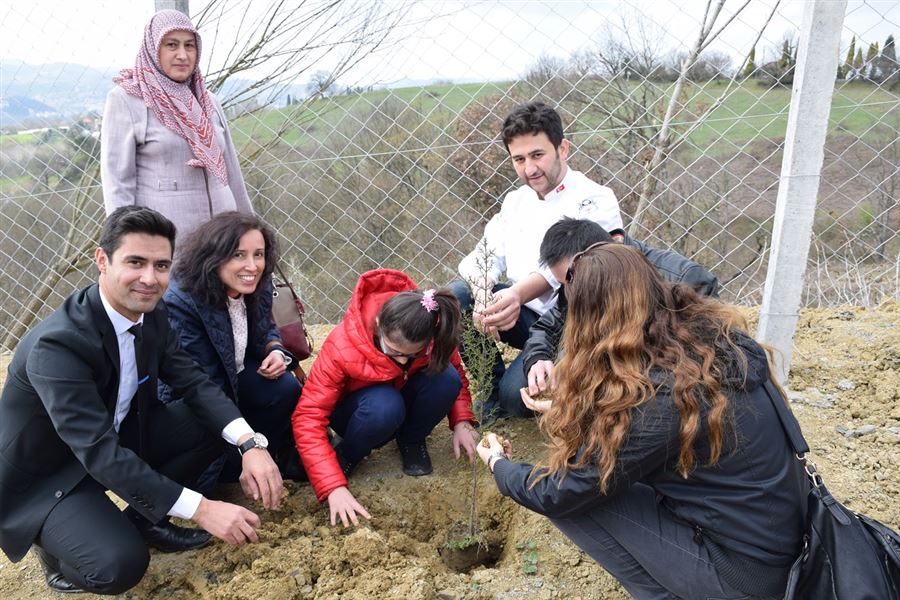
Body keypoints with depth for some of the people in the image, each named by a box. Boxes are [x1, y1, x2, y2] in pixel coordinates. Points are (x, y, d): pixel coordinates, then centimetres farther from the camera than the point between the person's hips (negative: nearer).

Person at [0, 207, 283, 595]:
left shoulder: (151, 317, -9)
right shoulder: (56, 344, -32)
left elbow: (195, 385, -8)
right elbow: (100, 453, -35)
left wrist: (250, 444, -26)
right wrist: (201, 509, -37)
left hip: (120, 437, 7)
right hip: (45, 479, -7)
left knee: (211, 422, -10)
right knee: (120, 564, -28)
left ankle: (143, 519, 7)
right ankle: (55, 546, 6)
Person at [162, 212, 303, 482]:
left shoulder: (258, 286, -11)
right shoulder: (181, 302, -30)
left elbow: (266, 328, 10)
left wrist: (276, 351, -16)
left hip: (237, 372, 5)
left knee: (286, 389, -22)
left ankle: (277, 458, 3)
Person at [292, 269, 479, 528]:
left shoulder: (432, 335, -26)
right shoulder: (341, 348, -36)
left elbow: (456, 375, -6)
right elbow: (309, 419, -35)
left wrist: (462, 422, -22)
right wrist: (334, 487, -43)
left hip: (404, 396, 3)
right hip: (356, 408, -3)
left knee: (445, 378, -29)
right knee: (385, 406, -39)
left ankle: (411, 441, -1)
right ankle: (346, 456, -8)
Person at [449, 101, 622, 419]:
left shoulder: (595, 201, -10)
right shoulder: (515, 200, 11)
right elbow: (484, 256, 0)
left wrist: (518, 294, -46)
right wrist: (484, 296, -23)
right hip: (523, 314, 6)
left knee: (516, 392, -27)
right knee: (454, 296, -17)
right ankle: (492, 393, -2)